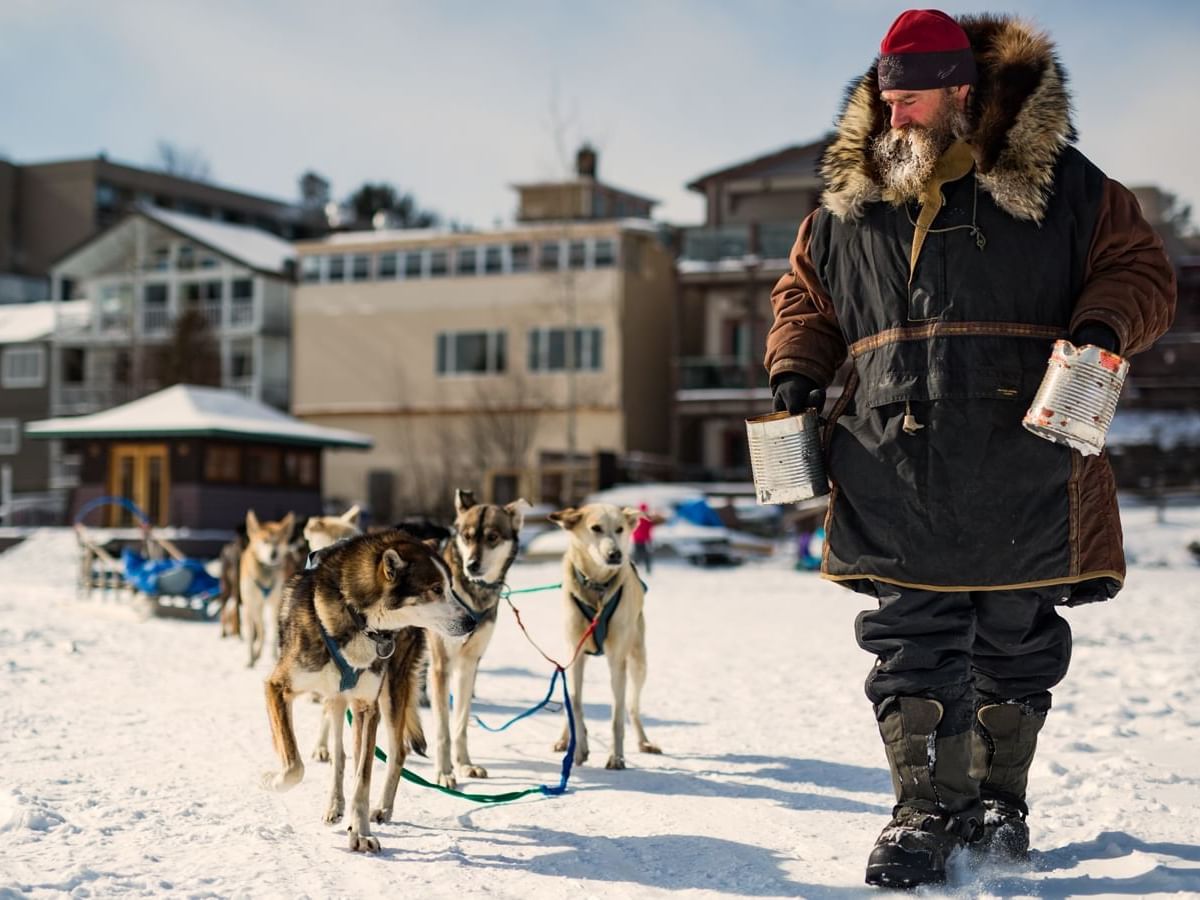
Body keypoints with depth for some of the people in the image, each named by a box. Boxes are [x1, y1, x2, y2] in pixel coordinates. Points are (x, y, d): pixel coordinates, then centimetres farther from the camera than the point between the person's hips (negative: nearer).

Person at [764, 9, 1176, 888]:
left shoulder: (1057, 182, 1)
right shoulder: (846, 203, 10)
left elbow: (1139, 266, 6)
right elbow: (805, 297, 22)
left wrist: (1104, 323, -14)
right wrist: (796, 371, 6)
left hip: (1025, 480, -1)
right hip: (899, 483, 2)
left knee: (1016, 649, 10)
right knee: (913, 651, -2)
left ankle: (998, 796, 27)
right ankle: (925, 809, 7)